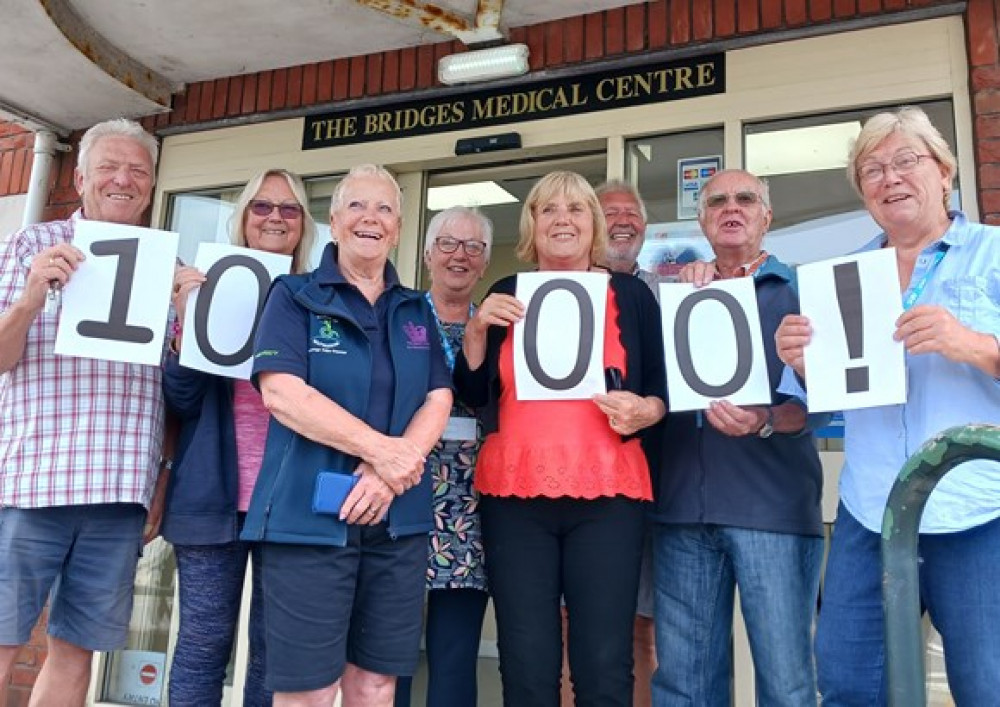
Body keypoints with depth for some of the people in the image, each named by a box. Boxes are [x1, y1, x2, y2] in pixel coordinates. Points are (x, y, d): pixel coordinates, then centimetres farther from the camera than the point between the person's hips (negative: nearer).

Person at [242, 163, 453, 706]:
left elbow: (439, 400, 4)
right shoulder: (295, 296, 2)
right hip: (310, 516, -4)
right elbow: (281, 391, -12)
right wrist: (380, 448, -18)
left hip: (398, 522, 4)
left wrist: (388, 472, -13)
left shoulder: (417, 311, 14)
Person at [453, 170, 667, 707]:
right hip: (514, 495, 1)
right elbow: (471, 393, 12)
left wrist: (644, 411, -10)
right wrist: (477, 329, -3)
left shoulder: (631, 295, 9)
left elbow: (664, 390, 11)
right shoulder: (506, 296, 14)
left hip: (607, 495, -1)